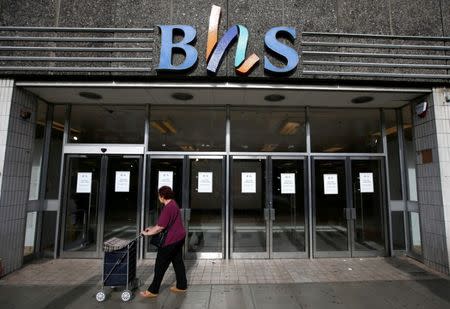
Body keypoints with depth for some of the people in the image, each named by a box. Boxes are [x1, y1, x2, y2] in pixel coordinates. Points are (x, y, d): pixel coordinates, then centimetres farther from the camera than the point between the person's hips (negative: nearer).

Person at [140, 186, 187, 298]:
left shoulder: (168, 208, -23)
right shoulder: (173, 204, 8)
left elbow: (160, 228, -20)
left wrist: (147, 233, -6)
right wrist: (152, 228, 17)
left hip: (171, 240, -10)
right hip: (179, 237, 10)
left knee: (161, 264, 4)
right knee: (178, 261, 18)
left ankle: (153, 290, 17)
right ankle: (181, 286, 30)